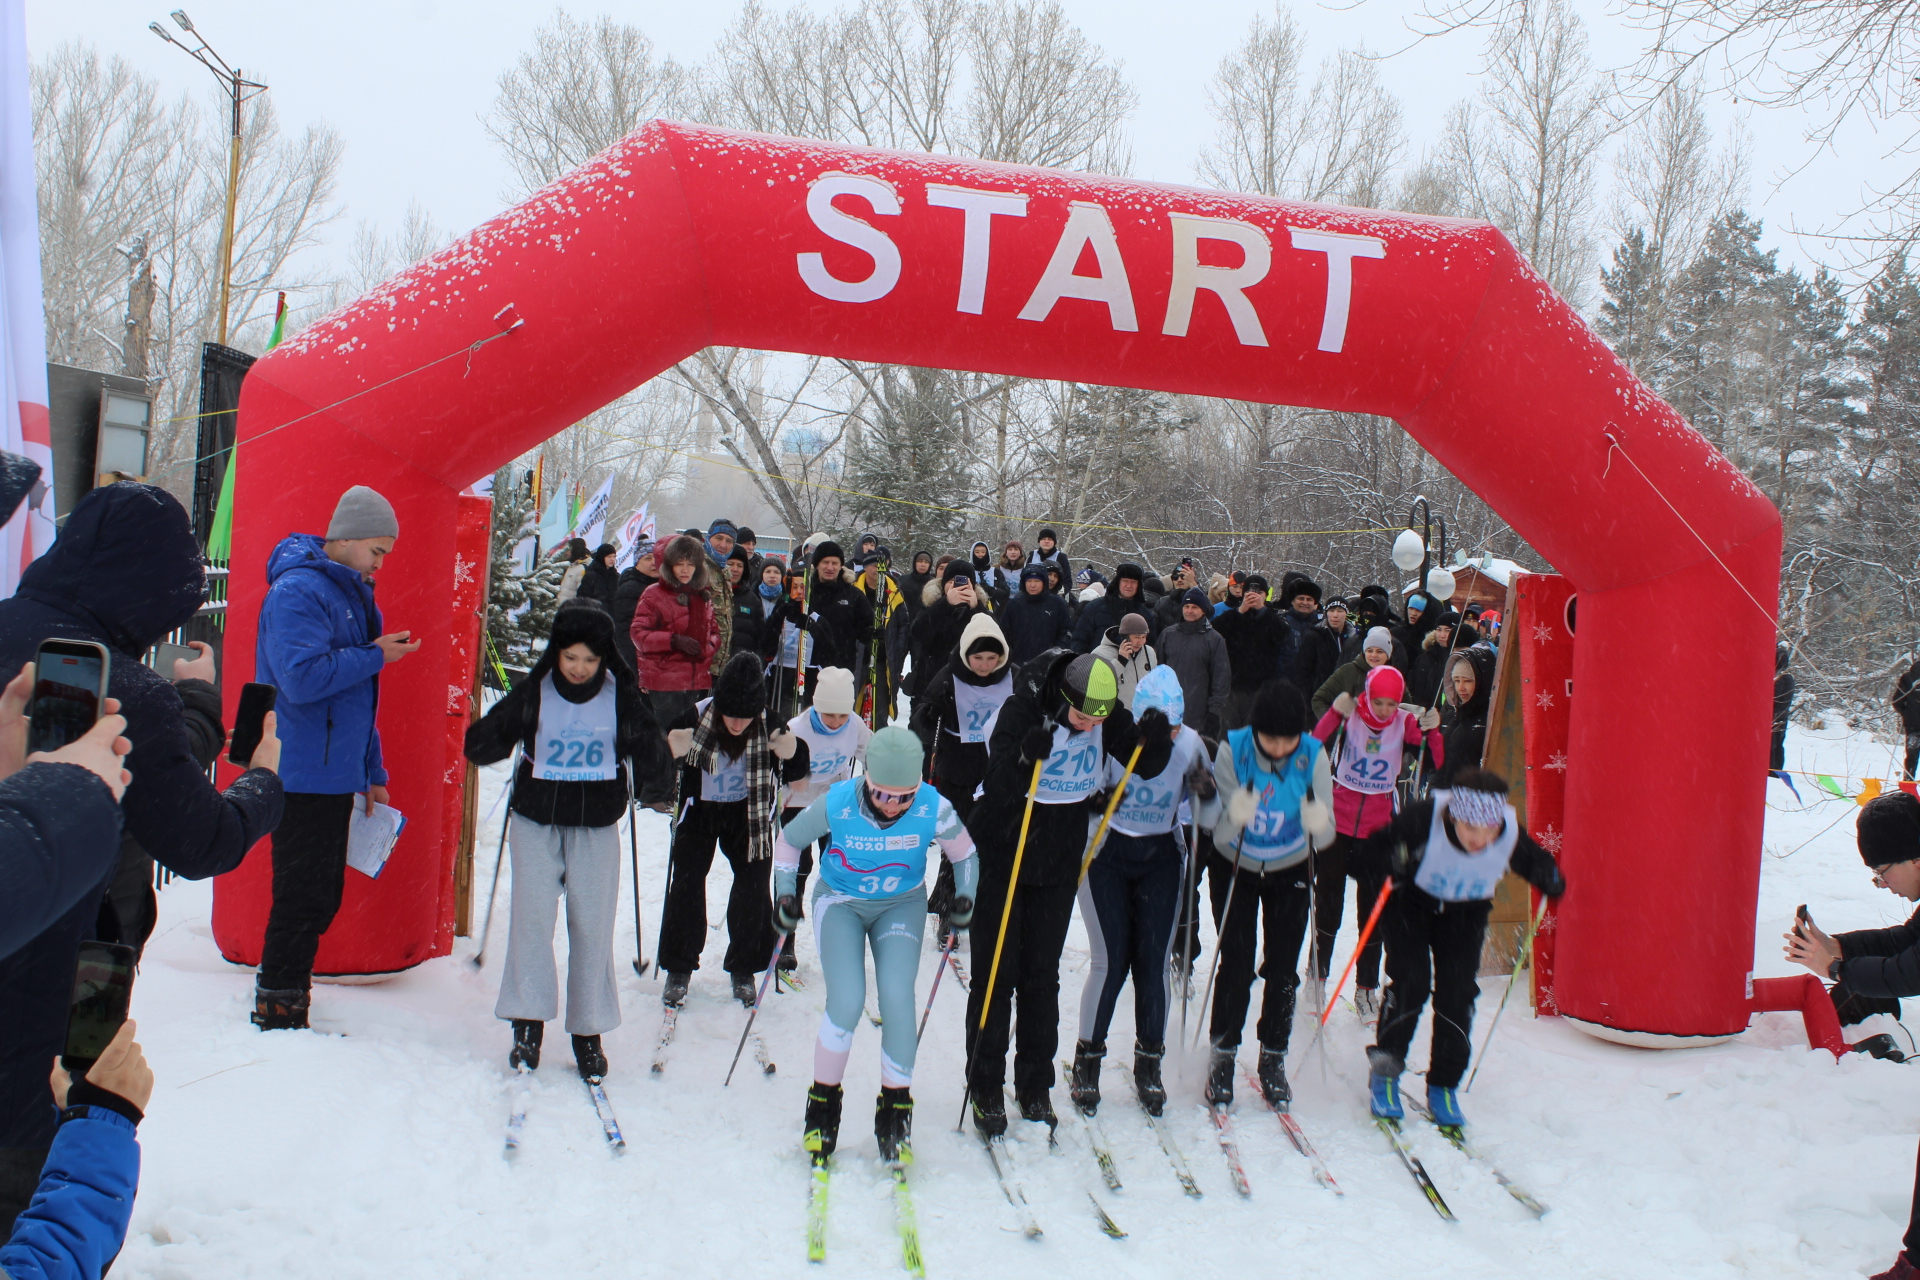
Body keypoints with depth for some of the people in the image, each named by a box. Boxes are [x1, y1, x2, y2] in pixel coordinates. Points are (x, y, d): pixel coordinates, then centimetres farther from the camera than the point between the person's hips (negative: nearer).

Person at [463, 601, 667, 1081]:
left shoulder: (621, 695, -5)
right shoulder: (534, 691, -6)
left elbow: (653, 760, -6)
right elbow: (481, 747, -8)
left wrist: (646, 746, -28)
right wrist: (493, 734, -30)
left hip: (597, 828, 0)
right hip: (535, 823, 0)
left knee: (593, 926, 2)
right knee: (532, 915, -8)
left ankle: (589, 1031, 13)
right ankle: (528, 1022, 4)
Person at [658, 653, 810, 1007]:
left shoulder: (771, 725, -23)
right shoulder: (696, 718, -26)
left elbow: (795, 775, -11)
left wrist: (792, 753, -33)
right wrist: (672, 752, -36)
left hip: (748, 814, 1)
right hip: (700, 809, -1)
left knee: (753, 885, 0)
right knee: (686, 883, -4)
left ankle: (743, 968, 18)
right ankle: (679, 969, 11)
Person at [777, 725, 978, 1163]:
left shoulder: (933, 809, -24)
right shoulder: (836, 805, -26)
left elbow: (964, 852, -2)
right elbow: (788, 840, -5)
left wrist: (965, 897, -14)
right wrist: (785, 893, -8)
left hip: (902, 905, 1)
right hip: (840, 903, -1)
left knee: (897, 998, -17)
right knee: (847, 1001, -17)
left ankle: (895, 1108, 4)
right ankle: (823, 1103, 8)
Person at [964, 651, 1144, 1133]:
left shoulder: (1109, 716, -8)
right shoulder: (1023, 710, -21)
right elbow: (996, 787, -26)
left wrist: (1157, 738, -21)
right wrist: (1026, 756, -45)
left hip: (1060, 863, 4)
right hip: (1001, 858, -3)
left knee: (1042, 973, 11)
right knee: (996, 971, 1)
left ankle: (1036, 1084, 22)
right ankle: (985, 1087, 13)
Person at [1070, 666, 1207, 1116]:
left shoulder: (1189, 744, -12)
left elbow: (1207, 792, 5)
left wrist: (1204, 790, -17)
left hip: (1161, 859, 2)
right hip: (1107, 855, -2)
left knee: (1152, 961, 2)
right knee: (1110, 961, -5)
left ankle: (1149, 1066, 20)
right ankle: (1086, 1061, 15)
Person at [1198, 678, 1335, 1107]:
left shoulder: (1313, 756, -21)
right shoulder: (1232, 751, -25)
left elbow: (1324, 835, -22)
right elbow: (1219, 830, -26)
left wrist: (1317, 824, -45)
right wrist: (1233, 817, -48)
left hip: (1290, 871, 1)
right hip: (1235, 867, -1)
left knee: (1283, 968, 3)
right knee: (1236, 962, -5)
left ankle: (1273, 1058, 20)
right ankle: (1223, 1054, 14)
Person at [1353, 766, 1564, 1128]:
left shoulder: (1511, 836, -28)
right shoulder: (1424, 819, -36)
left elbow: (1536, 865, -6)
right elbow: (1369, 854, -29)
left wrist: (1550, 880, -27)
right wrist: (1389, 864, -49)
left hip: (1466, 912, 3)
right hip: (1412, 901, -2)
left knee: (1458, 993, -7)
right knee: (1411, 983, -15)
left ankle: (1444, 1087, 12)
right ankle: (1384, 1075, 6)